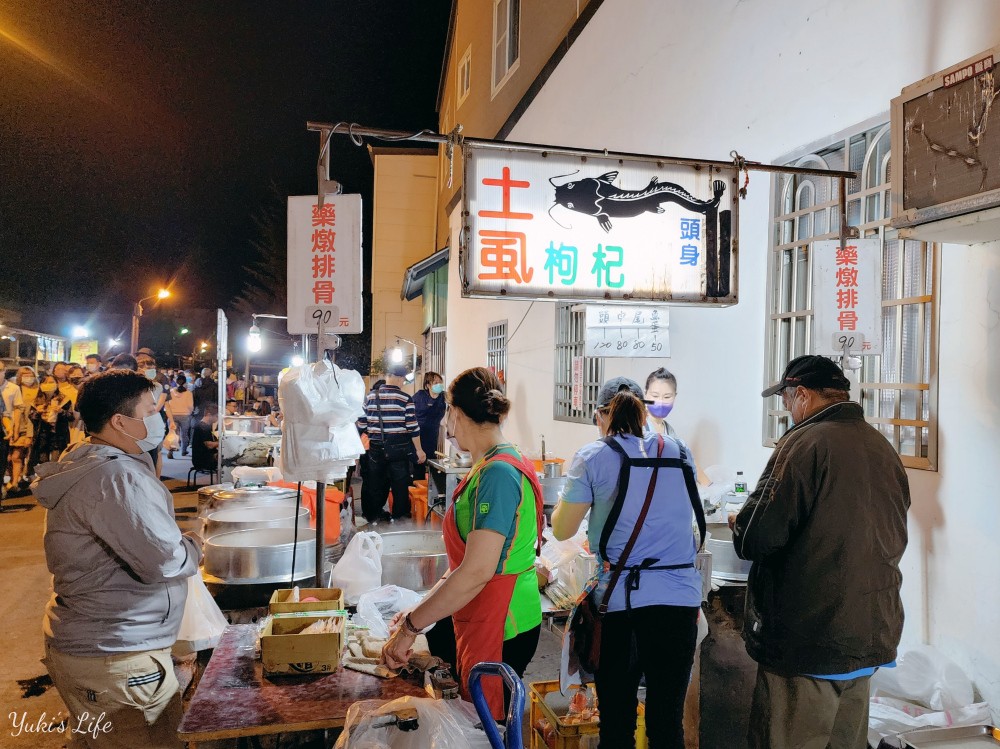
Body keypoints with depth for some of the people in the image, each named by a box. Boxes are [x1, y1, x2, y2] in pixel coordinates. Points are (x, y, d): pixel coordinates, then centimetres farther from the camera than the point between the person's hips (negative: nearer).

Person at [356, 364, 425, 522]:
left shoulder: (370, 397, 0)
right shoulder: (405, 399, -8)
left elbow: (361, 424, 4)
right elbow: (412, 427, -10)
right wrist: (419, 450, -3)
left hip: (375, 448, 3)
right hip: (398, 449, -3)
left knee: (375, 482, 15)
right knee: (400, 484, 8)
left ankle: (373, 515, 24)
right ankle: (399, 516, 13)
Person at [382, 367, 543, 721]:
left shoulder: (497, 473, -22)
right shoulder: (509, 463, 8)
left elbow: (477, 572, -28)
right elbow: (469, 556, 14)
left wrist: (410, 626, -21)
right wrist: (423, 608, 12)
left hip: (499, 628, -9)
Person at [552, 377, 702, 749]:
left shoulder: (594, 457, -5)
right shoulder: (680, 453, 6)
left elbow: (562, 530, -2)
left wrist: (571, 489, 14)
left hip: (621, 598, -2)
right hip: (680, 596, 3)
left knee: (616, 718, 11)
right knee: (668, 718, 11)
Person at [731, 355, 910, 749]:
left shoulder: (805, 442, -16)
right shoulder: (883, 448, 8)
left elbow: (757, 537, -20)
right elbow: (894, 540, 19)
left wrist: (738, 524, 3)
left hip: (808, 641, -8)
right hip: (872, 635, 8)